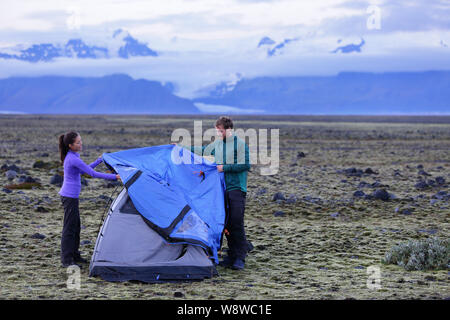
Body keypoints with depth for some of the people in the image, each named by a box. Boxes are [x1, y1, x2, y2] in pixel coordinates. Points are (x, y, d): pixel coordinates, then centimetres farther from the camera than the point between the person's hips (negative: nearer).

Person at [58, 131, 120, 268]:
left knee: (75, 227, 17)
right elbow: (92, 173, -23)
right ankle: (66, 260, 0)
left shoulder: (71, 156, 9)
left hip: (70, 196, 10)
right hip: (70, 197, -10)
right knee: (69, 228, -4)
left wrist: (100, 160, 24)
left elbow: (84, 170, 22)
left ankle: (74, 255, 26)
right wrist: (114, 177, -21)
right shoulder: (73, 159, -21)